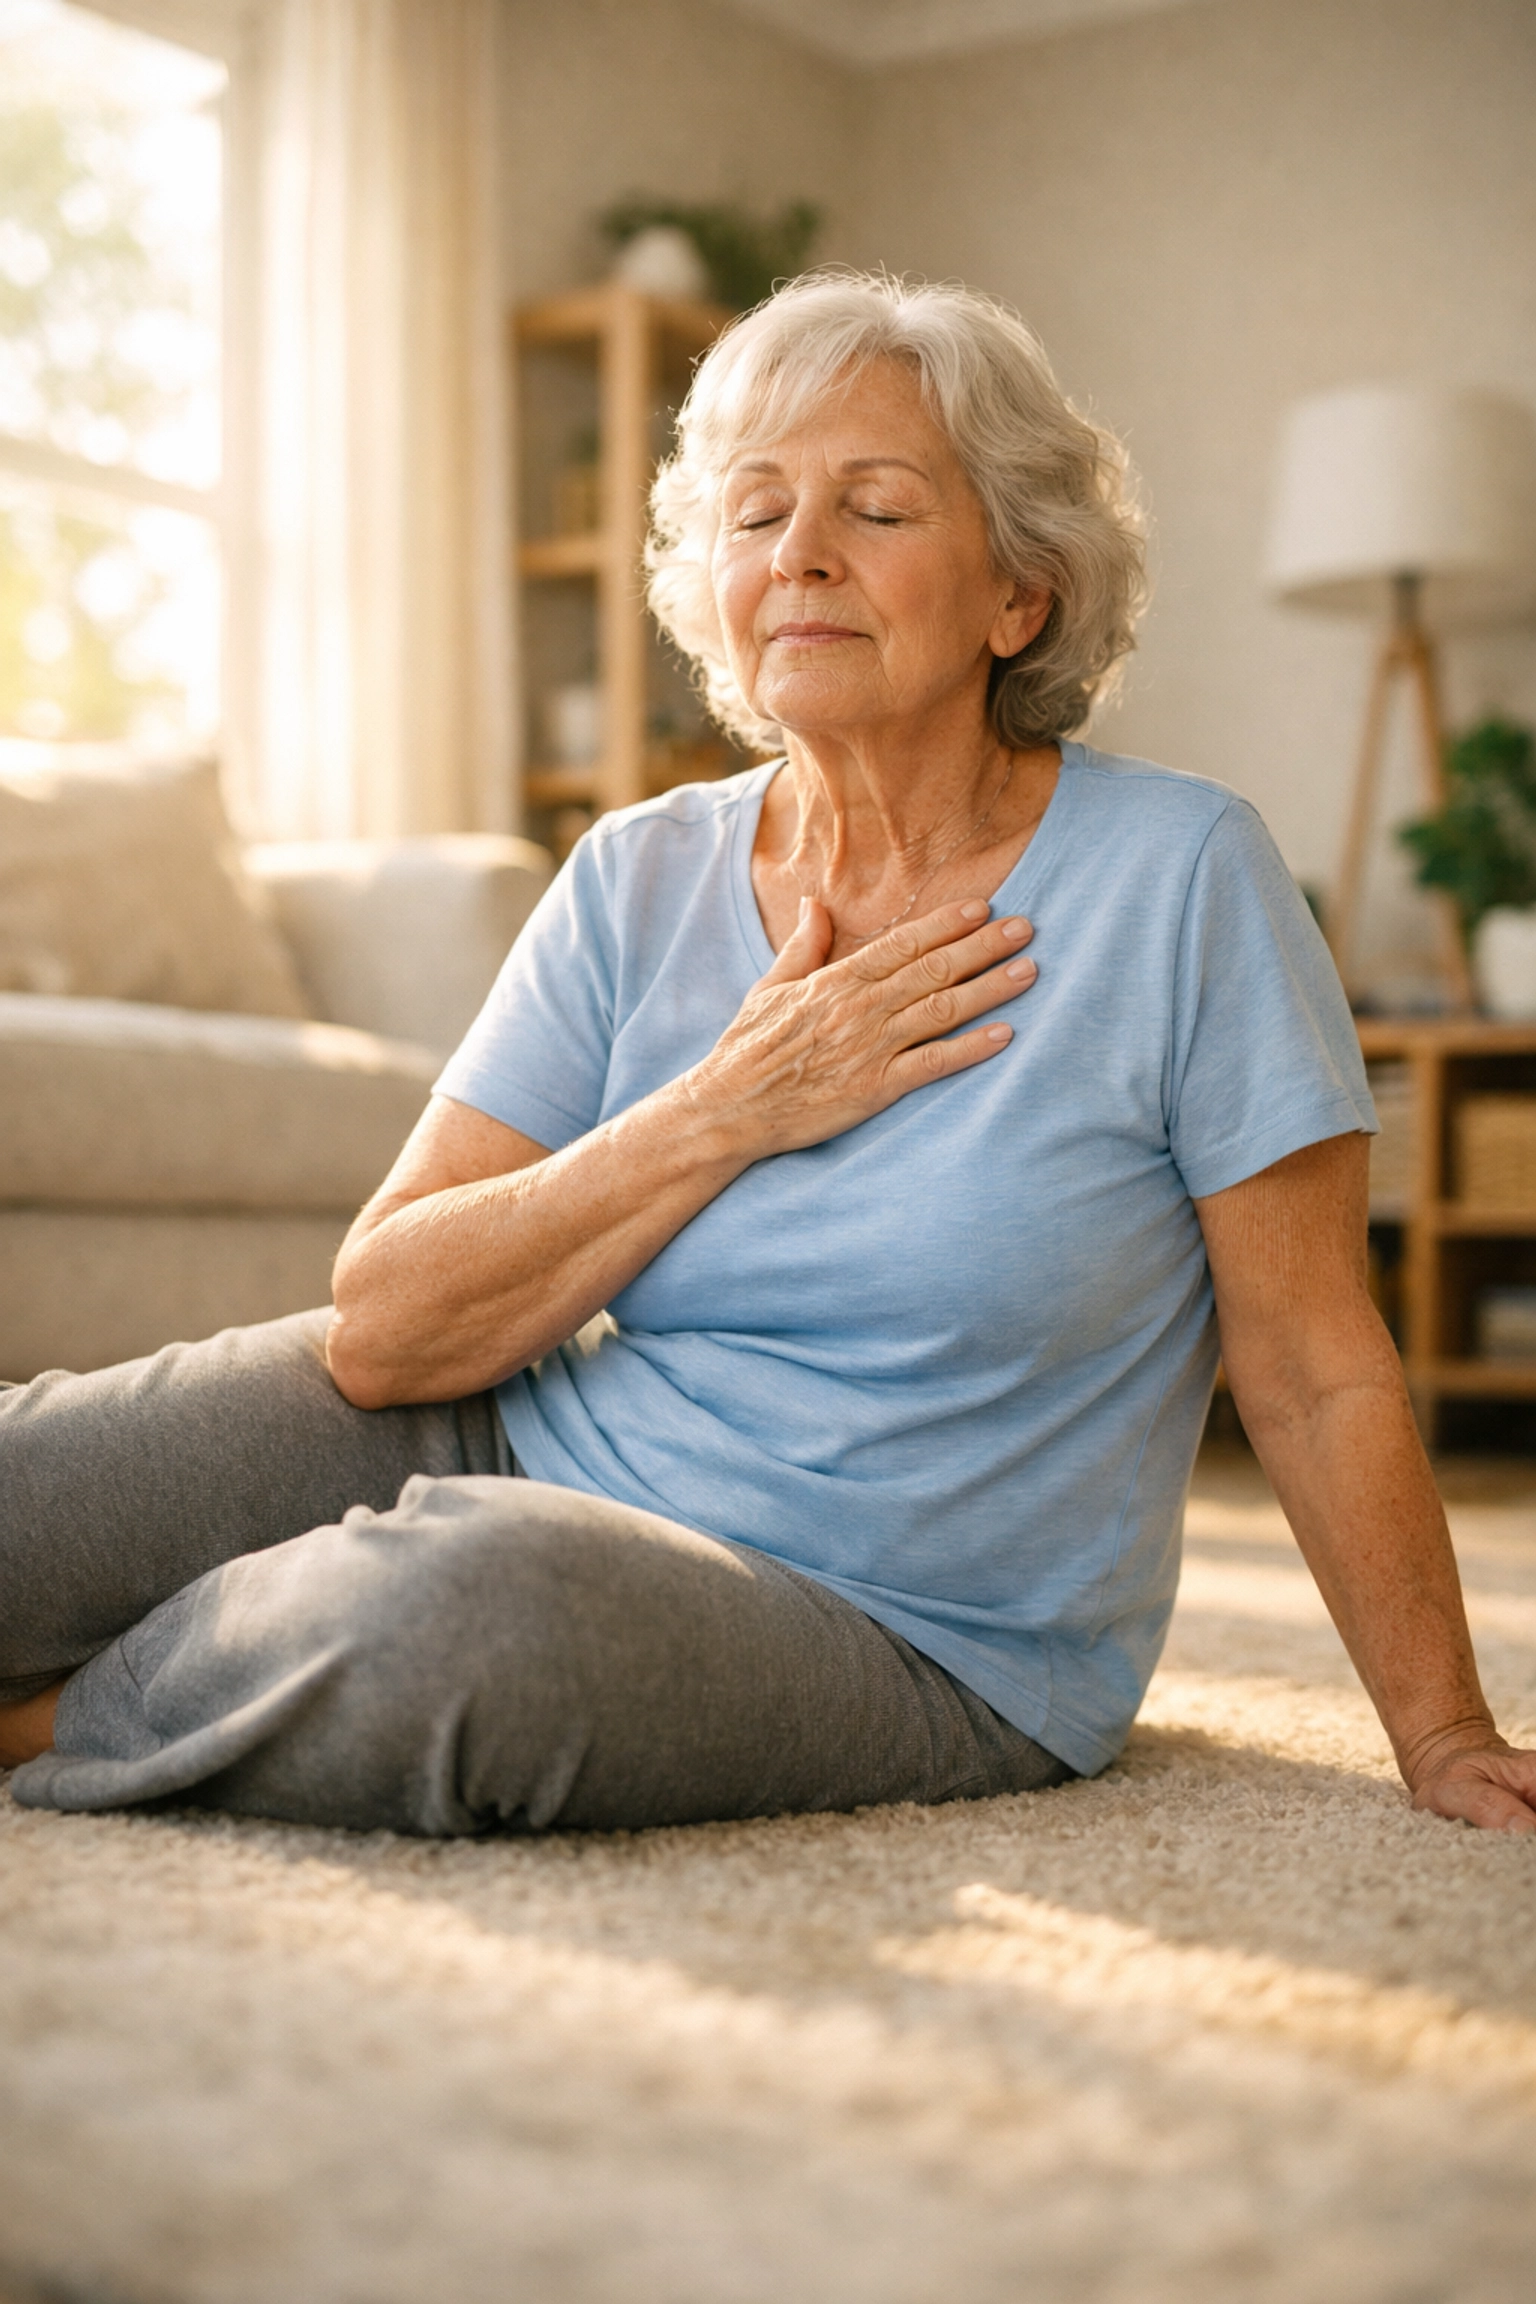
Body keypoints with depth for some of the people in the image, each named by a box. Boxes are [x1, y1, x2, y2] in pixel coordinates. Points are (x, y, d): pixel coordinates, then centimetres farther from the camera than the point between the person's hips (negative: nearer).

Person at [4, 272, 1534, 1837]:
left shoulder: (1177, 876, -10)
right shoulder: (637, 884, 1)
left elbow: (1319, 1376, -5)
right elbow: (381, 1331, -6)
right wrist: (730, 1111, -14)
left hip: (898, 1636, -2)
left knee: (488, 1610, -34)